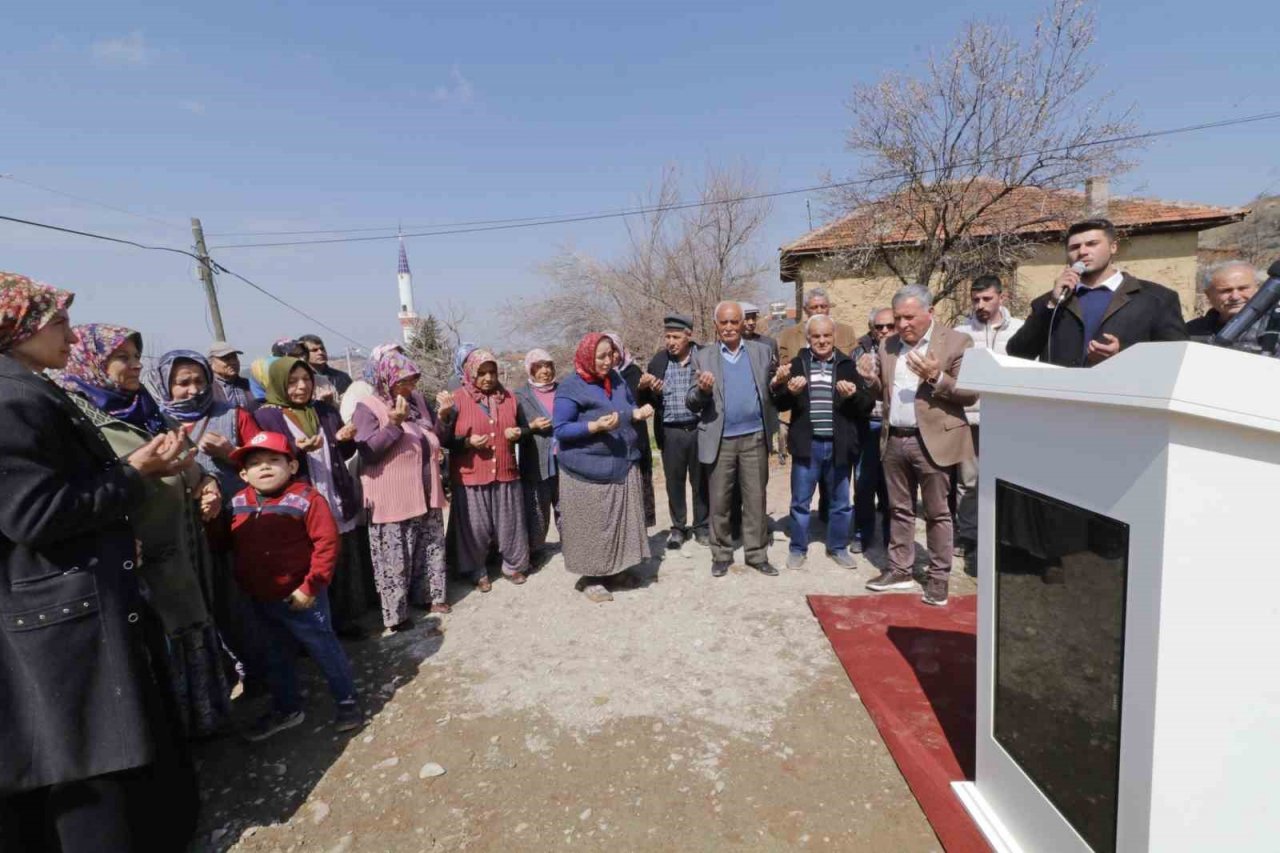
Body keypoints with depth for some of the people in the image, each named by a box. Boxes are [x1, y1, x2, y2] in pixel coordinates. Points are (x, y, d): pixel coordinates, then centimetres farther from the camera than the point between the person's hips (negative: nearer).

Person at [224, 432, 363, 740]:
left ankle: (347, 702, 25)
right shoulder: (236, 504, 2)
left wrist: (311, 586, -19)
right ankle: (286, 709, 43)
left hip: (300, 597, -6)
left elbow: (327, 542, -20)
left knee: (324, 649, 7)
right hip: (261, 600, 7)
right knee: (277, 656, 23)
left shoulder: (305, 498, -18)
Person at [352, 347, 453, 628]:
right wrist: (394, 424, -27)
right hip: (393, 500, -6)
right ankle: (395, 614, 16)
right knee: (395, 559, 2)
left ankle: (428, 595, 34)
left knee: (430, 549, 17)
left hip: (426, 495, 7)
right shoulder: (368, 408, -11)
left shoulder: (417, 400, 8)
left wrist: (445, 413, -1)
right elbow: (367, 452, -20)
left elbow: (436, 438, 16)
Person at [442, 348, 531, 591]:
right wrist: (468, 442, -21)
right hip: (470, 476, -3)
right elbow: (444, 438, -5)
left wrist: (519, 433, -5)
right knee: (475, 527, 5)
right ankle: (477, 572, 23)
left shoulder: (508, 398, 8)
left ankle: (513, 565, 31)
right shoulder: (458, 400, -5)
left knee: (510, 524, 13)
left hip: (506, 473, 4)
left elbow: (524, 427, 18)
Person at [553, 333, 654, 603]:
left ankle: (616, 569, 31)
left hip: (624, 466, 7)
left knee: (623, 520, 14)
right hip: (590, 472, -6)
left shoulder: (617, 380, 8)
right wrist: (596, 426, -26)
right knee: (593, 526, 2)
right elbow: (560, 430, -14)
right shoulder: (570, 388, -12)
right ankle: (590, 578, 18)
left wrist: (639, 413, -4)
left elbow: (630, 409, 20)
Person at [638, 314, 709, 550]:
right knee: (674, 482, 11)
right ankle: (678, 527, 27)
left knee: (701, 481, 11)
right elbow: (647, 400, 5)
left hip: (699, 428, -1)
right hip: (671, 432, 2)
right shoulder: (658, 361, 2)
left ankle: (701, 527, 27)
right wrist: (643, 387, -15)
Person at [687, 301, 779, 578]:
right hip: (720, 440, -1)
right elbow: (691, 403, -1)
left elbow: (771, 392, 9)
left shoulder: (762, 352, 7)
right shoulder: (703, 357, 2)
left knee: (755, 499, 8)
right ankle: (721, 554, 22)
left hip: (754, 437, 1)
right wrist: (702, 390, -23)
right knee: (719, 501, 7)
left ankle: (757, 554, 21)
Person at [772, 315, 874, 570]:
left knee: (841, 502, 14)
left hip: (839, 444, 1)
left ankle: (838, 547, 31)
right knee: (800, 501, 9)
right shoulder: (797, 364, 3)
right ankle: (797, 548, 24)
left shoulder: (848, 365, 2)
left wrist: (853, 395, -19)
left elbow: (868, 405, 1)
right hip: (807, 444, -1)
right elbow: (780, 404, 3)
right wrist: (789, 391, -17)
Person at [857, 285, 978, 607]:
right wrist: (871, 378, -6)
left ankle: (939, 578, 20)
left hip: (932, 441, -5)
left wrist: (936, 378, -25)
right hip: (894, 441, 5)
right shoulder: (887, 345, 10)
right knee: (899, 510, 15)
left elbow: (970, 393, -11)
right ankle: (900, 570, 27)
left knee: (937, 513, 7)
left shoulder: (957, 342, -6)